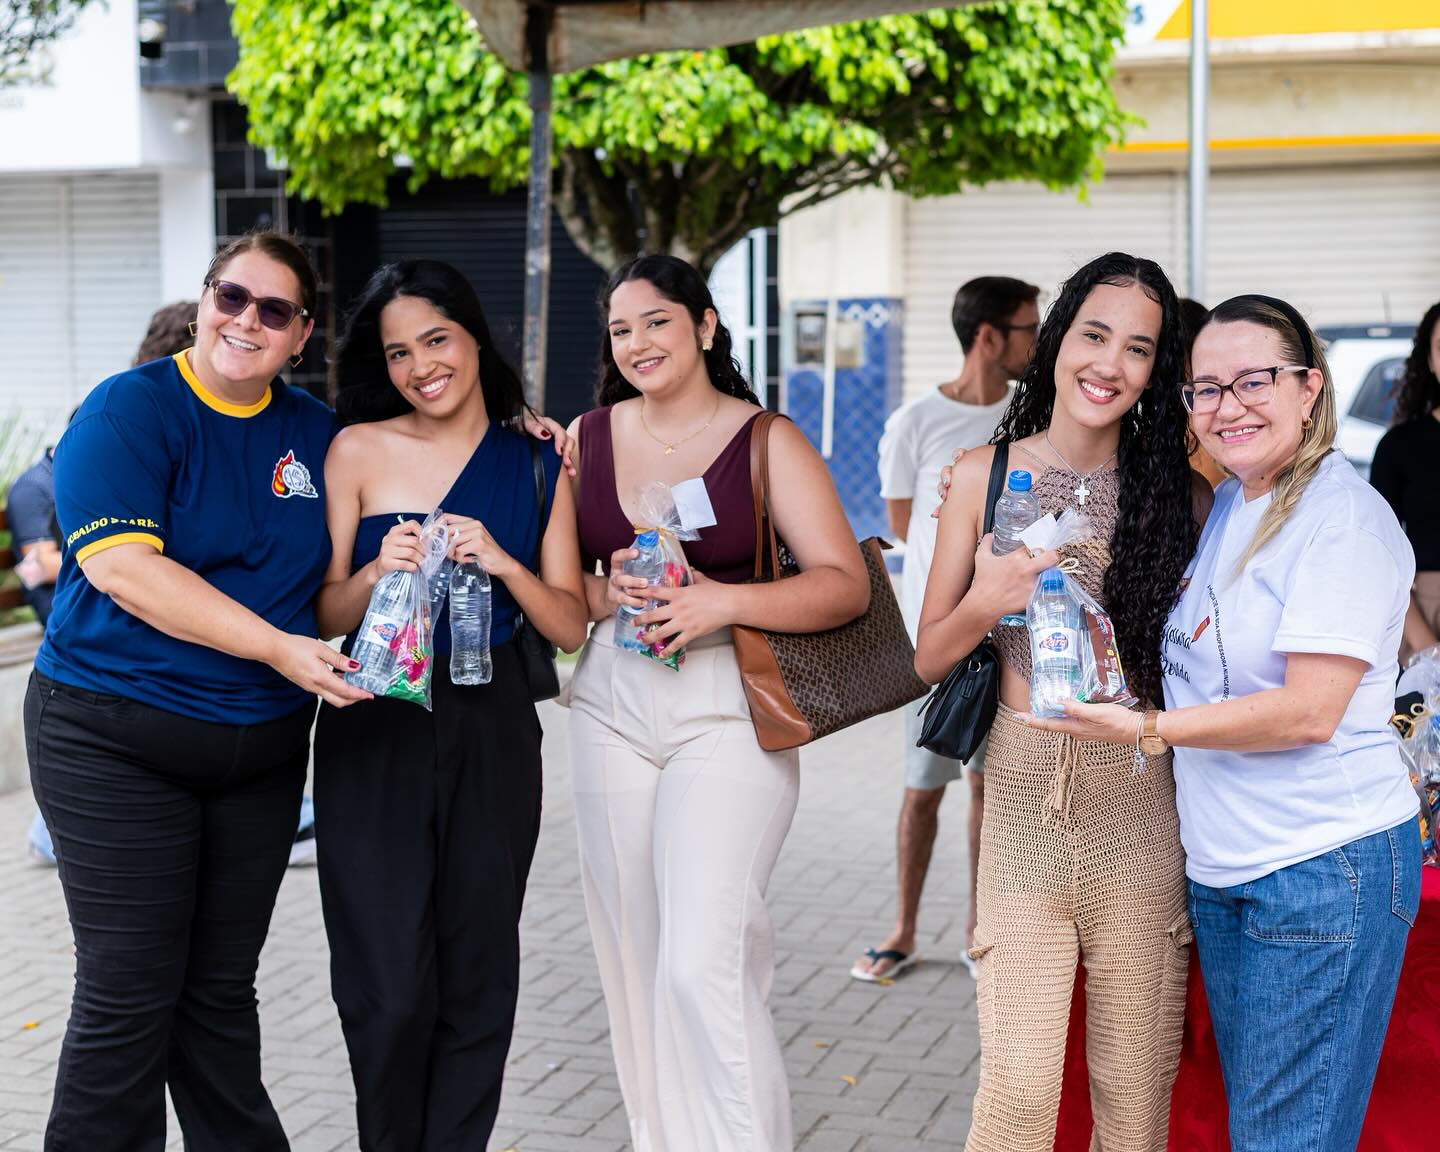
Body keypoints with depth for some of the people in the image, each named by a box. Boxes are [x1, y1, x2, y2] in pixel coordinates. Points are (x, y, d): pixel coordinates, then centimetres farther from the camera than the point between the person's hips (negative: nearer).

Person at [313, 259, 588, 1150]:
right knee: (390, 985, -3)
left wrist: (501, 563, -12)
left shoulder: (538, 463, 6)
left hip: (491, 732, 2)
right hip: (376, 731, -2)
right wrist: (378, 572, -17)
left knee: (479, 976, 7)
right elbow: (325, 617, 2)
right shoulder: (358, 450, 1)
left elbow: (570, 627, 4)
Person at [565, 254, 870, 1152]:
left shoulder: (767, 442, -2)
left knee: (703, 962, -14)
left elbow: (846, 585, -8)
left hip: (727, 712, -4)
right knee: (634, 954, 9)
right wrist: (607, 592, -10)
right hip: (612, 705, 5)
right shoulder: (588, 437, 10)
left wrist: (721, 601, -20)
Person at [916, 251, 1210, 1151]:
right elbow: (929, 658, 8)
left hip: (1141, 805, 1)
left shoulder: (1182, 492, 5)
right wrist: (984, 606, -11)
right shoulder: (986, 475, 5)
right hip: (1023, 798, -1)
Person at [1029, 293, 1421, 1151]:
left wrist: (1146, 729, -17)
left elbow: (1308, 711, -20)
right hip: (1225, 867, 9)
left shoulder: (1343, 517, -14)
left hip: (1324, 871, -9)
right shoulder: (1226, 505, 12)